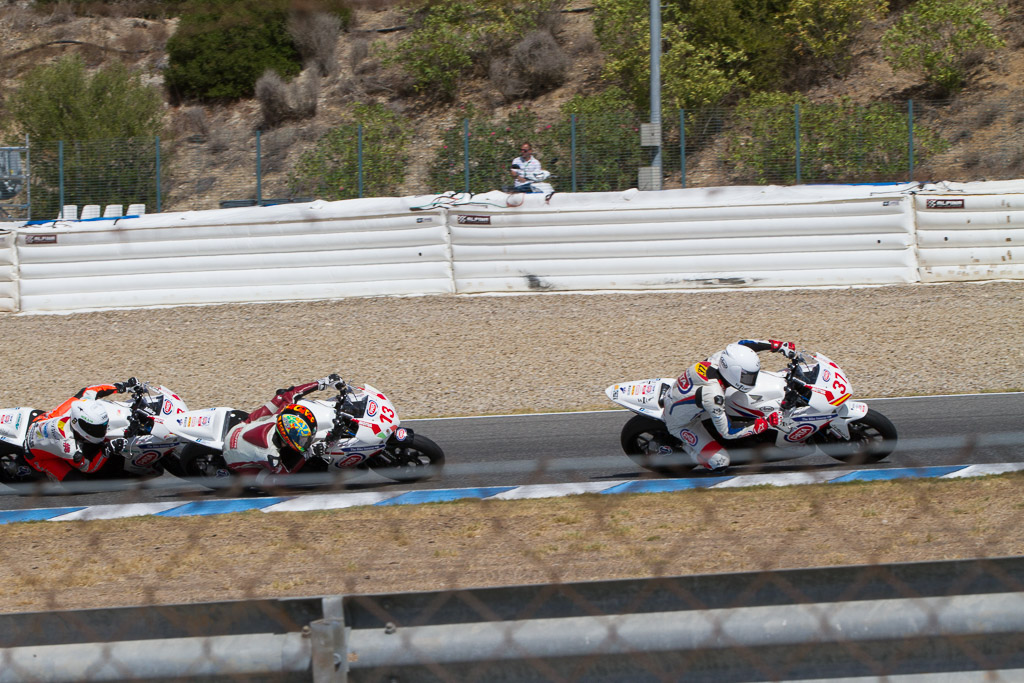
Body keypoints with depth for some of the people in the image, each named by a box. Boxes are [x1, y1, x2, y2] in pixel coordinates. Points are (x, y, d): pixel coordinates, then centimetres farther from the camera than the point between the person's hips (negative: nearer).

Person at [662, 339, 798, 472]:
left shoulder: (719, 357, -24)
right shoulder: (713, 395, -42)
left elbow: (742, 344, -4)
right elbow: (727, 432, -30)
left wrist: (780, 345, -8)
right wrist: (766, 424, -30)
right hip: (681, 424, -7)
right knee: (720, 462, -14)